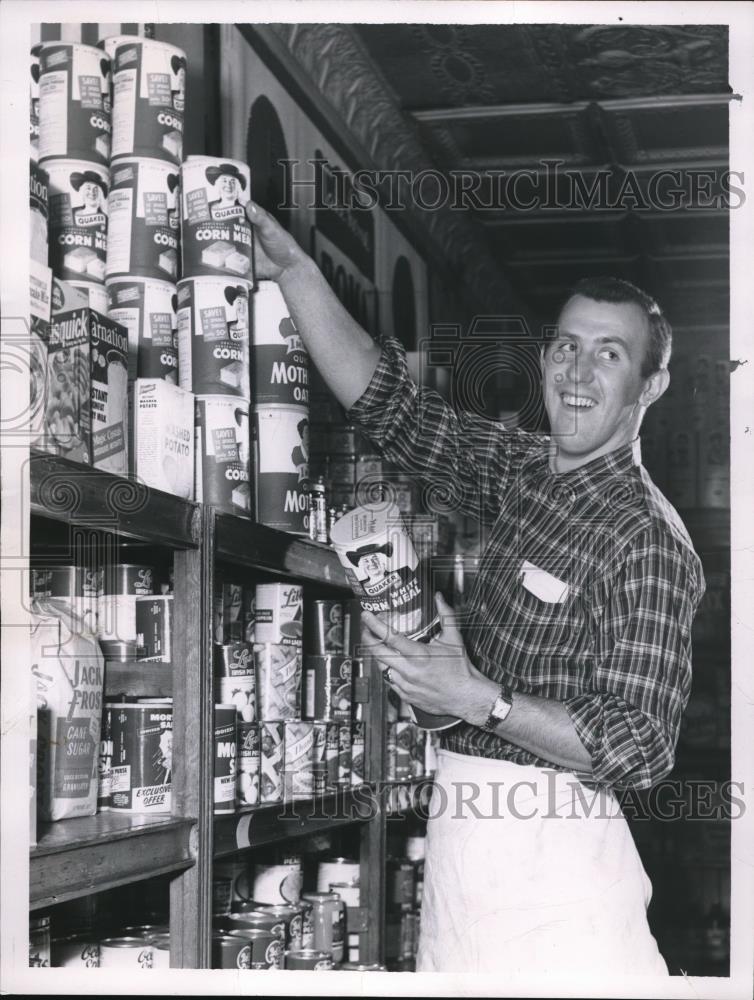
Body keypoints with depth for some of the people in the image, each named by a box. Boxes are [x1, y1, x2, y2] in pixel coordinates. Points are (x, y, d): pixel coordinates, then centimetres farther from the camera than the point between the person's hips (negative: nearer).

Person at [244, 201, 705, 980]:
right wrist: (293, 270, 2)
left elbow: (639, 749, -19)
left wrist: (478, 700, -25)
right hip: (465, 828, 7)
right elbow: (386, 400, 9)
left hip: (550, 851, -7)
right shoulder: (524, 470, 7)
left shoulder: (646, 542, -16)